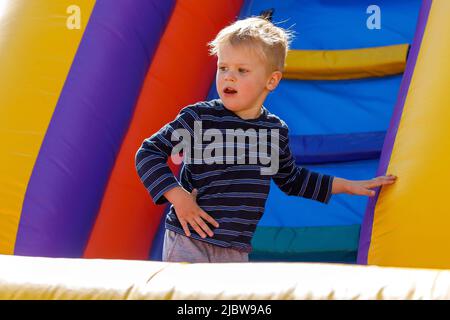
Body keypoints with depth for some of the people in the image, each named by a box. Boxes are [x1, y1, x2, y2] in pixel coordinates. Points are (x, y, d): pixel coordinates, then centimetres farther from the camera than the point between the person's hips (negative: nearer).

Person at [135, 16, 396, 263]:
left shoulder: (276, 131, 6)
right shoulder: (199, 117, -10)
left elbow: (291, 180, 24)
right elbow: (149, 153, -6)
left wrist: (346, 186, 25)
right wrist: (177, 196, -16)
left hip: (237, 250, 5)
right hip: (189, 241, -4)